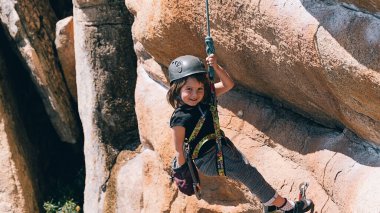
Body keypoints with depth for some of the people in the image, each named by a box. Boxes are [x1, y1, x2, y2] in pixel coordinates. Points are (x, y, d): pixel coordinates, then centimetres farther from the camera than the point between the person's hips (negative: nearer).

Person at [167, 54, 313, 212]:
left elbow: (228, 85, -8)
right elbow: (179, 150, -16)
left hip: (221, 146, 7)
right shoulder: (180, 119, -24)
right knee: (247, 173, -12)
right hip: (206, 159, -7)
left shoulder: (205, 98, -5)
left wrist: (216, 67, -24)